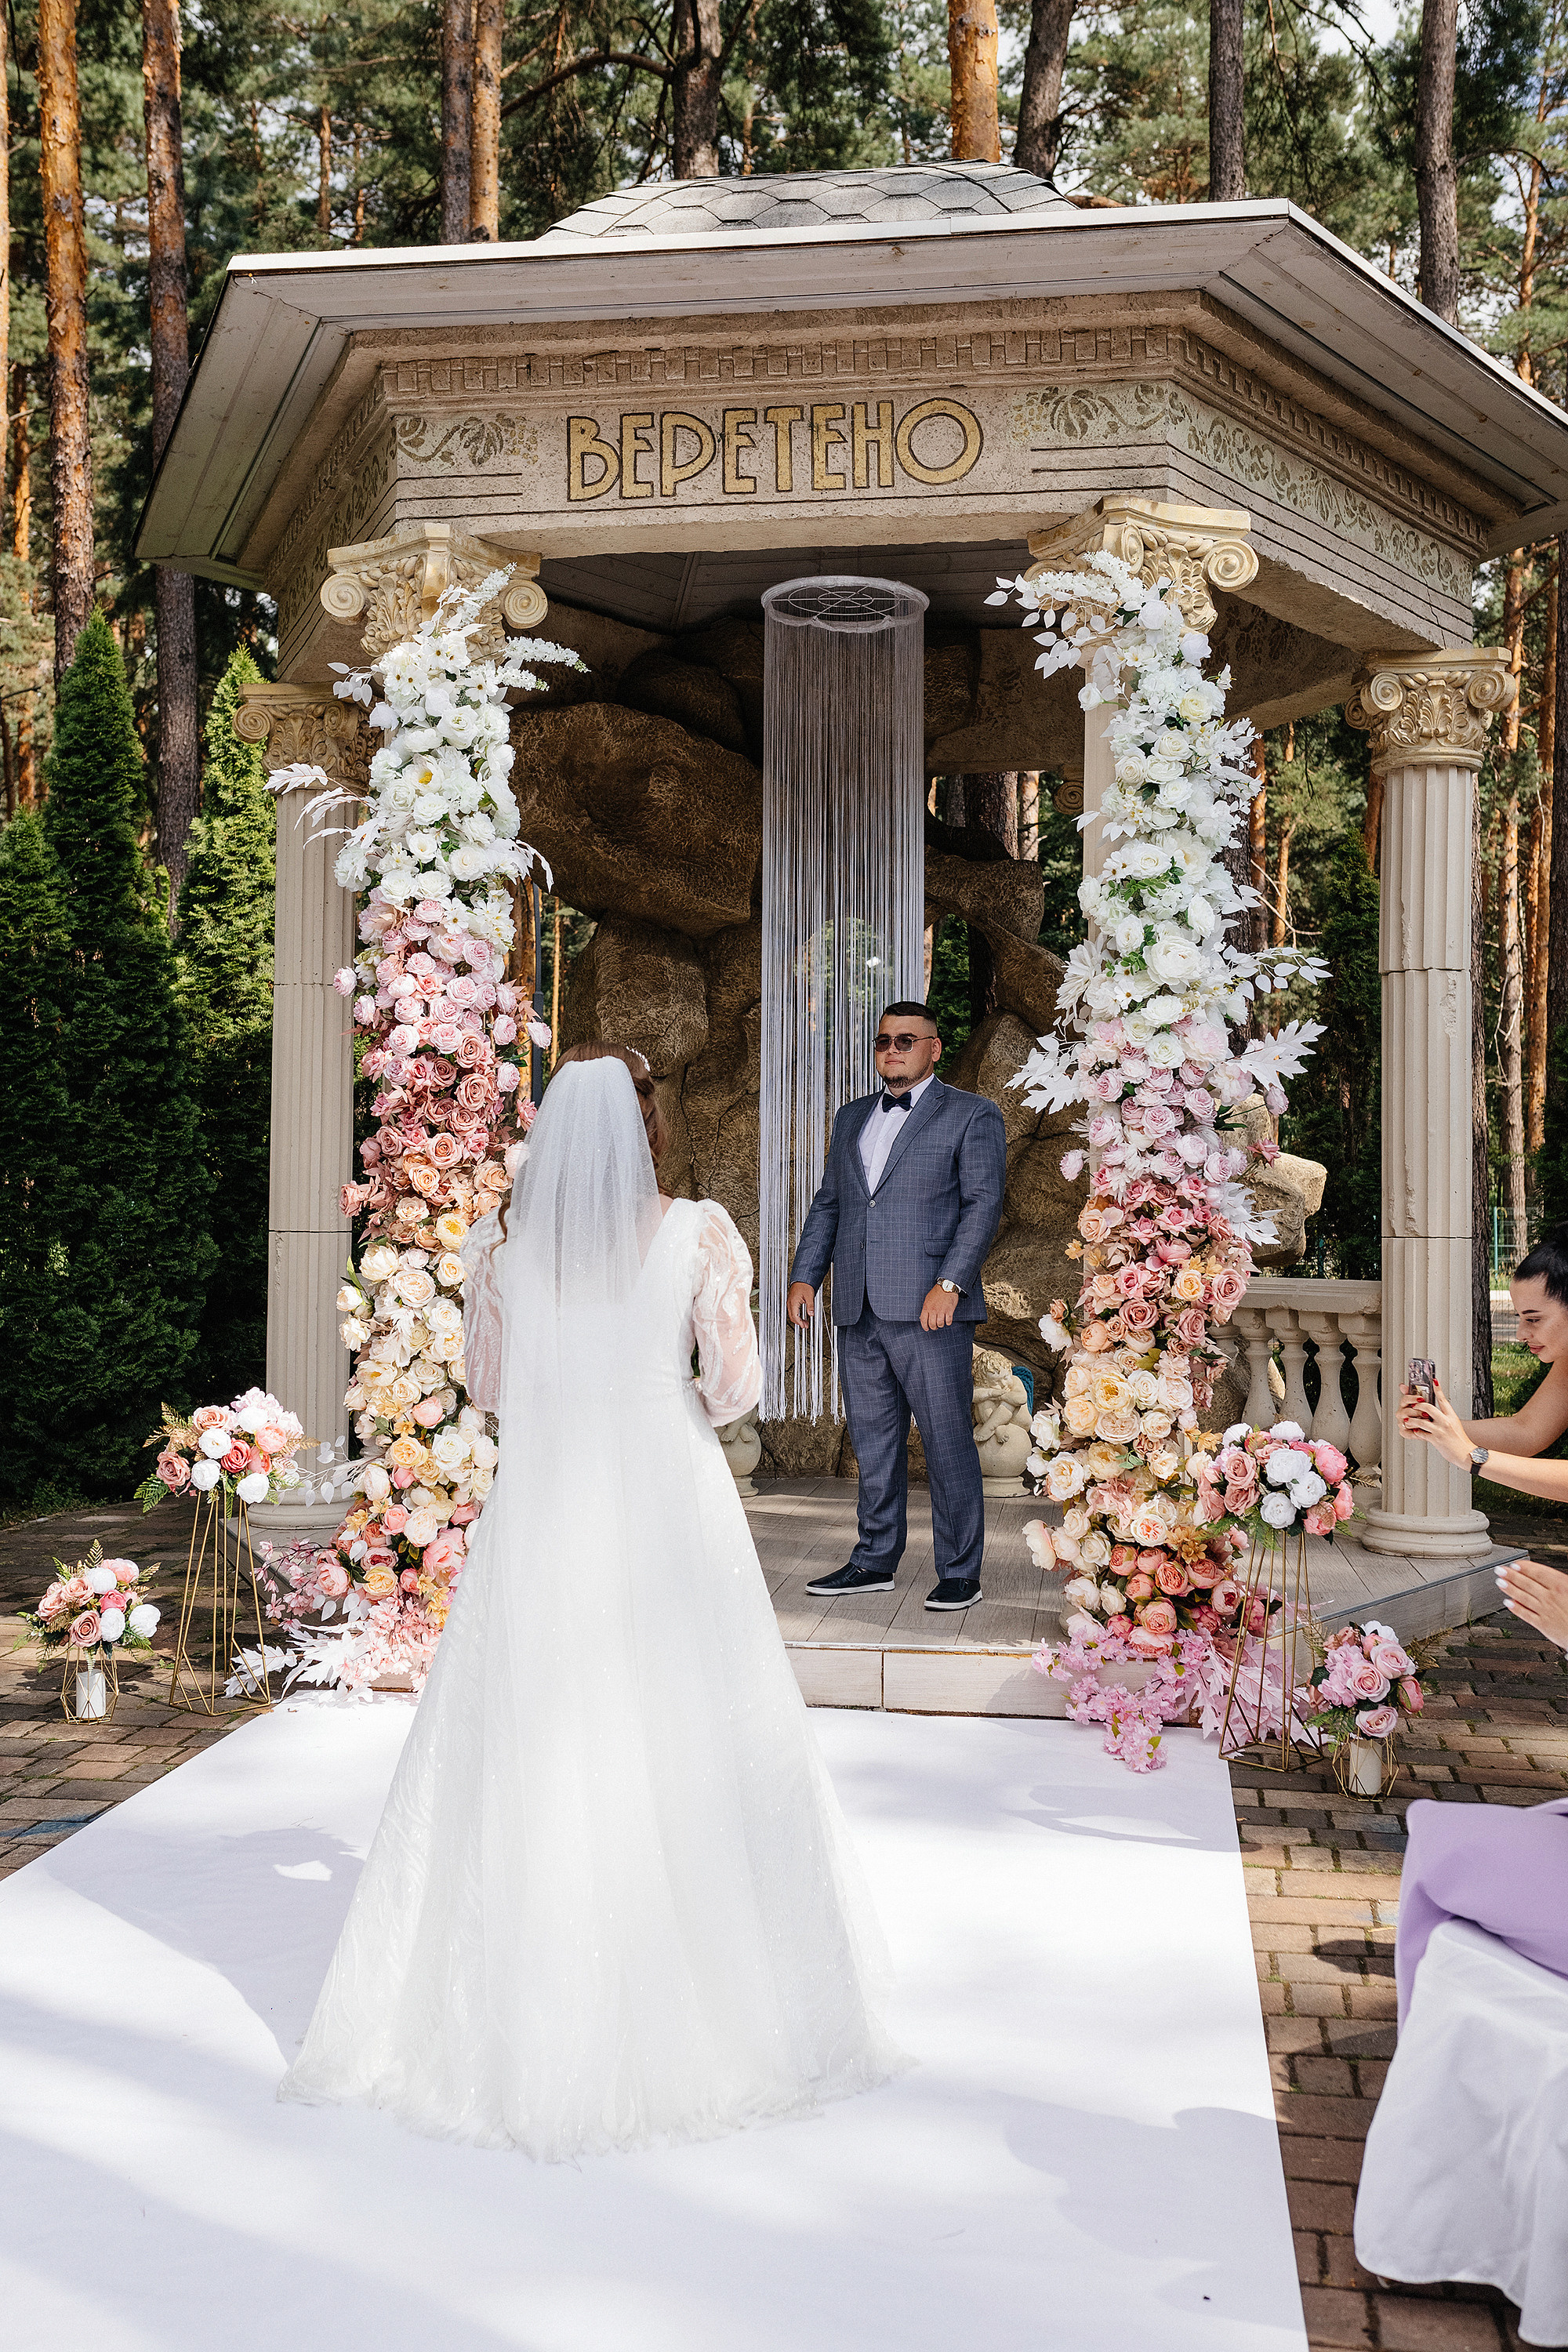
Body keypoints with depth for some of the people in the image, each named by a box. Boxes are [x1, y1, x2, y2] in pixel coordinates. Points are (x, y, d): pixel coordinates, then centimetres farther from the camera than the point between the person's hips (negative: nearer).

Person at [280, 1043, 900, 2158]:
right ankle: (726, 1999, 22)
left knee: (531, 1762, 11)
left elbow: (491, 1380, 9)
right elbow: (735, 1384, -8)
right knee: (689, 1753, 9)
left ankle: (524, 2013, 23)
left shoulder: (505, 1238, 0)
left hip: (544, 1513, 2)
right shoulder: (700, 1232, -7)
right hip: (669, 1515, -2)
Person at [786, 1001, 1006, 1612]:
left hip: (929, 1310, -5)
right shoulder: (852, 1118, 20)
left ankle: (960, 1574, 8)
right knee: (873, 1443, 13)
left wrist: (949, 1282, -17)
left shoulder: (972, 1116, 2)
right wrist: (805, 1275, 8)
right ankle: (874, 1562, 23)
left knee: (947, 1444, -1)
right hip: (860, 1311, 6)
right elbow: (828, 1203, 21)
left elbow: (983, 1205, -6)